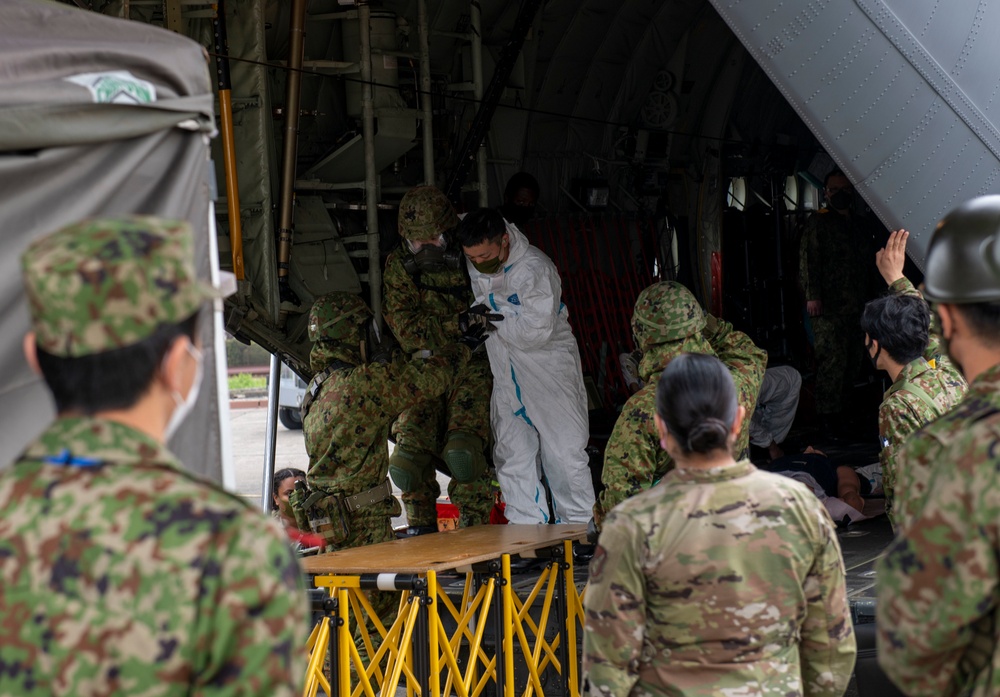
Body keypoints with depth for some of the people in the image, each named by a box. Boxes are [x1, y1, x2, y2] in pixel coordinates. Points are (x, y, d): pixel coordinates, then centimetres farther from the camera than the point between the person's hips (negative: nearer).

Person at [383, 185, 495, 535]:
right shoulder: (398, 265, 2)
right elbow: (405, 325, -8)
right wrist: (460, 326, -21)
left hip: (469, 364, -3)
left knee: (461, 450, -23)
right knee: (408, 453, -12)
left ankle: (473, 525, -6)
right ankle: (421, 527, 8)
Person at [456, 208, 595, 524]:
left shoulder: (535, 268, -20)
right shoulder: (472, 267, -1)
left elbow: (538, 330, -26)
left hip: (550, 370, -6)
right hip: (506, 376, 6)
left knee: (565, 454, -4)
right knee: (512, 456, 6)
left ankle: (579, 529, 7)